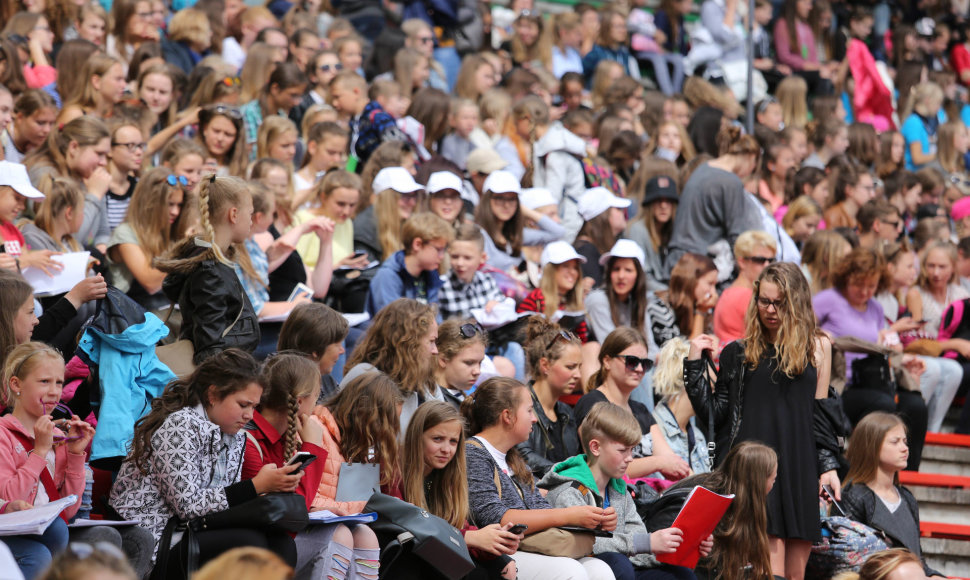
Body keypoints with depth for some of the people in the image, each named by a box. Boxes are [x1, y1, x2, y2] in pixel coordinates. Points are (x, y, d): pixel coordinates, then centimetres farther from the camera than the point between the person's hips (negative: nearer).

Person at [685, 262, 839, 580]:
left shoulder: (817, 346, 13)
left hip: (800, 467, 2)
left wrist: (828, 466, 5)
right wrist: (695, 364, 0)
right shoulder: (739, 352, 9)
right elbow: (713, 414, 7)